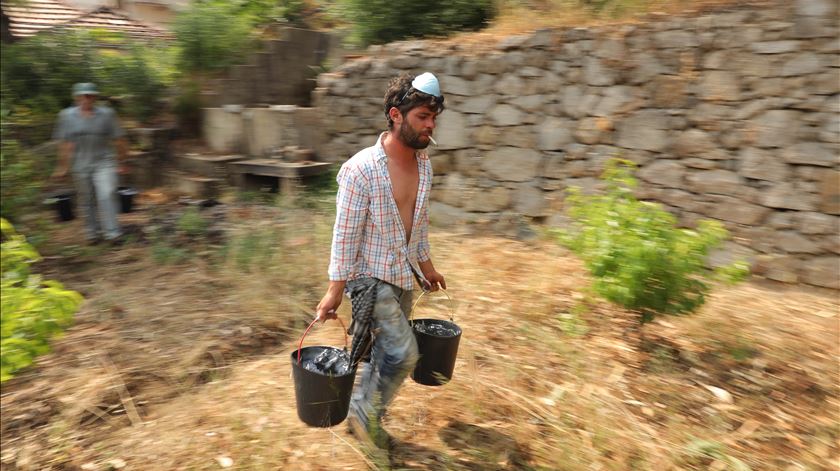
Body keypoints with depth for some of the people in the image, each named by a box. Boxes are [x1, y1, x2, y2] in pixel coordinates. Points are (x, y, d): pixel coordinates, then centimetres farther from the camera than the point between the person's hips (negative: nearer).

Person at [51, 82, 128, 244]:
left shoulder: (107, 114, 2)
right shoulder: (67, 116, 4)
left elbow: (118, 139, 5)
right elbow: (64, 144, 5)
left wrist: (124, 158, 5)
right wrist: (63, 167, 5)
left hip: (104, 163, -1)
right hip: (80, 165, 2)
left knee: (107, 195, -13)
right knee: (86, 201, 9)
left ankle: (112, 232, -11)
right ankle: (92, 232, 22)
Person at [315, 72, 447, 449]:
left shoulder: (424, 165, 0)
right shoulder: (360, 169, -22)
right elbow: (345, 235, -17)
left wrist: (426, 265, 20)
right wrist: (335, 289, -14)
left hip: (404, 276, 7)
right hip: (370, 277, -7)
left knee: (383, 353, 16)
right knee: (404, 353, -9)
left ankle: (363, 415, 36)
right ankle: (365, 412, 16)